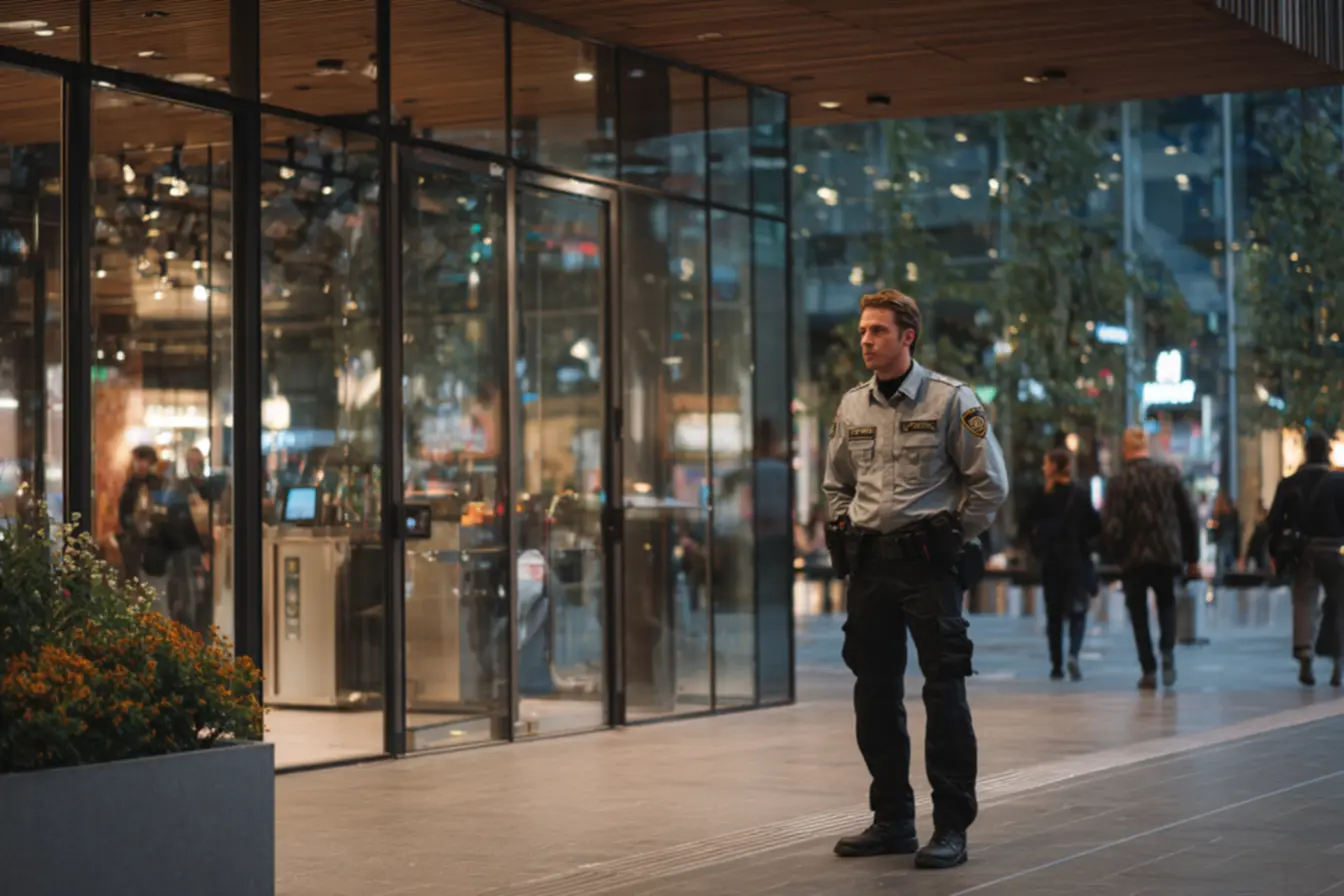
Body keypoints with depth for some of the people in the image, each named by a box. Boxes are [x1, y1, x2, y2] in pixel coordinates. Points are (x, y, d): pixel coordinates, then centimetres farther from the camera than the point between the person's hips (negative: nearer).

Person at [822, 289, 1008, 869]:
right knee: (874, 693, 8)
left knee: (944, 693, -6)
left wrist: (951, 540, -3)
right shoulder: (852, 406, 10)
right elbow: (836, 484, 23)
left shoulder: (950, 401, -5)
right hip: (869, 561, 6)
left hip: (927, 560, -6)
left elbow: (989, 483, -4)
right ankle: (892, 820, 19)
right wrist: (845, 536, 10)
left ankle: (951, 827, -1)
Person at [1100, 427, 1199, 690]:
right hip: (1167, 555, 2)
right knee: (1167, 604, 22)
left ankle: (1149, 671, 5)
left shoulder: (1119, 482, -10)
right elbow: (1189, 517, 2)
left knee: (1139, 613, 11)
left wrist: (1116, 555, 4)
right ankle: (1167, 651, -2)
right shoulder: (1169, 474, -1)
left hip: (1133, 559, -2)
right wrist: (1192, 558, 10)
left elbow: (1110, 527, -14)